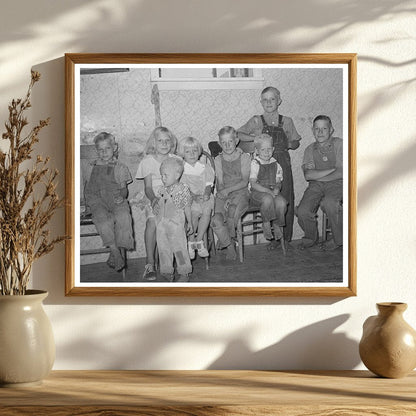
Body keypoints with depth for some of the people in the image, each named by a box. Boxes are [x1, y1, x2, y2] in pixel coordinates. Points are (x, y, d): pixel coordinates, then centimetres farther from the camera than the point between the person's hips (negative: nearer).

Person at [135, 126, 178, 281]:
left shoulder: (176, 160, 13)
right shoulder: (148, 161, 8)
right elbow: (148, 187, 2)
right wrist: (153, 199, -19)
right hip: (155, 200, -1)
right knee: (152, 221, -34)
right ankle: (150, 264, -31)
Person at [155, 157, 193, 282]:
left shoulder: (183, 189, -3)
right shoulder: (161, 190, 10)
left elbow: (187, 208, 3)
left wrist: (189, 223, 6)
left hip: (176, 223, -5)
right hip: (161, 224, 5)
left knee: (179, 248, -4)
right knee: (163, 248, 7)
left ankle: (184, 273, 5)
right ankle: (167, 272, 17)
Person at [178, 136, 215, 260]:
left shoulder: (205, 168, 14)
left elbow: (209, 185, 10)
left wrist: (206, 194, -12)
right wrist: (193, 196, -17)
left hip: (205, 198, 2)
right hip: (187, 199, -2)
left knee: (207, 211, -28)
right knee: (194, 211, -32)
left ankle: (199, 240, -17)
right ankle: (191, 241, -18)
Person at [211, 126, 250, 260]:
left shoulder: (244, 157, 3)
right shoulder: (218, 160, 10)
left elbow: (244, 182, -4)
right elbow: (219, 183, 4)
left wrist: (228, 190, -19)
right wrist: (225, 199, -14)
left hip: (240, 193, -2)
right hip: (223, 195, 2)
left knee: (233, 210, -36)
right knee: (216, 220, -27)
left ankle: (228, 238, -9)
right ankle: (230, 246, -7)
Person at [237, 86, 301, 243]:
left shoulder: (286, 122, 11)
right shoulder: (256, 121, 7)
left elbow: (295, 142, 19)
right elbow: (237, 135, 4)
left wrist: (288, 144, -4)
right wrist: (256, 138, -9)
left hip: (283, 164, 2)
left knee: (286, 201, -3)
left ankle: (286, 238, 5)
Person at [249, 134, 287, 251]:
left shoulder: (275, 164, 12)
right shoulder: (254, 164, -3)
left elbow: (278, 182, 14)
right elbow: (253, 184, -11)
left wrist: (277, 189, -10)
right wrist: (267, 190, -23)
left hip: (272, 191, 4)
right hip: (256, 193, -4)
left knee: (281, 202, -29)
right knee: (267, 199, -38)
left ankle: (277, 226, -8)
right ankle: (266, 224, -16)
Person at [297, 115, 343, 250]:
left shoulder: (338, 144, 2)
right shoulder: (310, 149, 12)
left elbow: (341, 173, -8)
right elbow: (308, 175, -4)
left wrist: (317, 175, -7)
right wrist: (332, 170, -10)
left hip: (336, 184, -3)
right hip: (316, 186, 3)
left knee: (328, 202, -37)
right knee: (303, 211, -23)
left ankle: (339, 239, -14)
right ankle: (311, 239, 7)